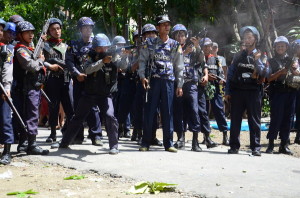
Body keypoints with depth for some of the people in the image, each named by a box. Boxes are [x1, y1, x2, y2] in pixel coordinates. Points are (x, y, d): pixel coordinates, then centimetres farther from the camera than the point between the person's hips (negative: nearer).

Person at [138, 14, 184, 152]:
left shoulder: (175, 45, 9)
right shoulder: (150, 44, 6)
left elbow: (179, 67, 9)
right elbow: (142, 60, 7)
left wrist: (179, 85, 4)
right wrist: (142, 76, -7)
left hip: (169, 81, 1)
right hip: (153, 80, -1)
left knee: (168, 112, 2)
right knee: (149, 111, -1)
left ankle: (168, 143, 9)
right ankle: (146, 143, 7)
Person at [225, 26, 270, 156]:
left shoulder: (261, 56, 7)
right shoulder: (238, 56, 13)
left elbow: (265, 73, -6)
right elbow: (230, 74, 12)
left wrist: (257, 61, -18)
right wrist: (227, 92, 6)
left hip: (253, 92, -2)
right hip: (237, 91, 2)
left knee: (254, 120, 0)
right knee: (235, 120, 3)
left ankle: (256, 147, 5)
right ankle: (234, 146, 10)